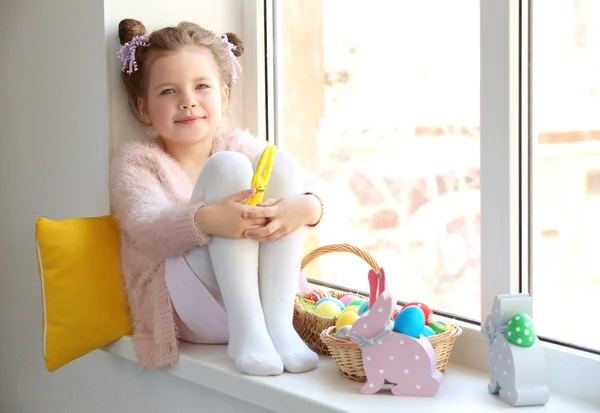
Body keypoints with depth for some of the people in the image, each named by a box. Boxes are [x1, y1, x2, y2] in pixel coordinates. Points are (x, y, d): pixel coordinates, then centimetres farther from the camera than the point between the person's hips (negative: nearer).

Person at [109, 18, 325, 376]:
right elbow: (146, 228, -15)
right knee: (227, 167, -21)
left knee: (281, 164, -14)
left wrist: (305, 207, -23)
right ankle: (245, 330, -29)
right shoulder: (137, 160, 5)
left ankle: (278, 323, -23)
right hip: (189, 307, -4)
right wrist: (207, 221, -37)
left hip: (265, 294, 4)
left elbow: (312, 187, 4)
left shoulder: (240, 144, 16)